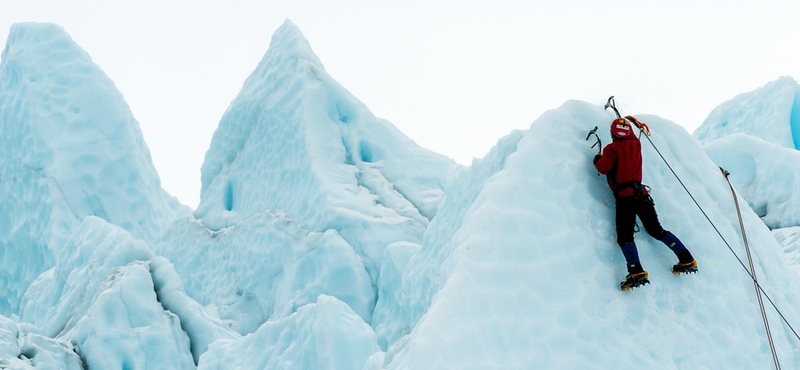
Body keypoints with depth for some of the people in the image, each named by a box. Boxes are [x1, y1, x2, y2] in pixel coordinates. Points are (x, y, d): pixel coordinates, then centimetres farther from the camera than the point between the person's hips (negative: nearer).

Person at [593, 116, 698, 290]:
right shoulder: (636, 144, 14)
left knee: (624, 236, -12)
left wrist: (597, 159, 7)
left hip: (625, 197, -6)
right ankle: (687, 260, 10)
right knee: (657, 230, 16)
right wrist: (636, 123, 57)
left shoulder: (612, 149, -4)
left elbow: (603, 168, -15)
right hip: (642, 194, 6)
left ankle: (637, 272, -33)